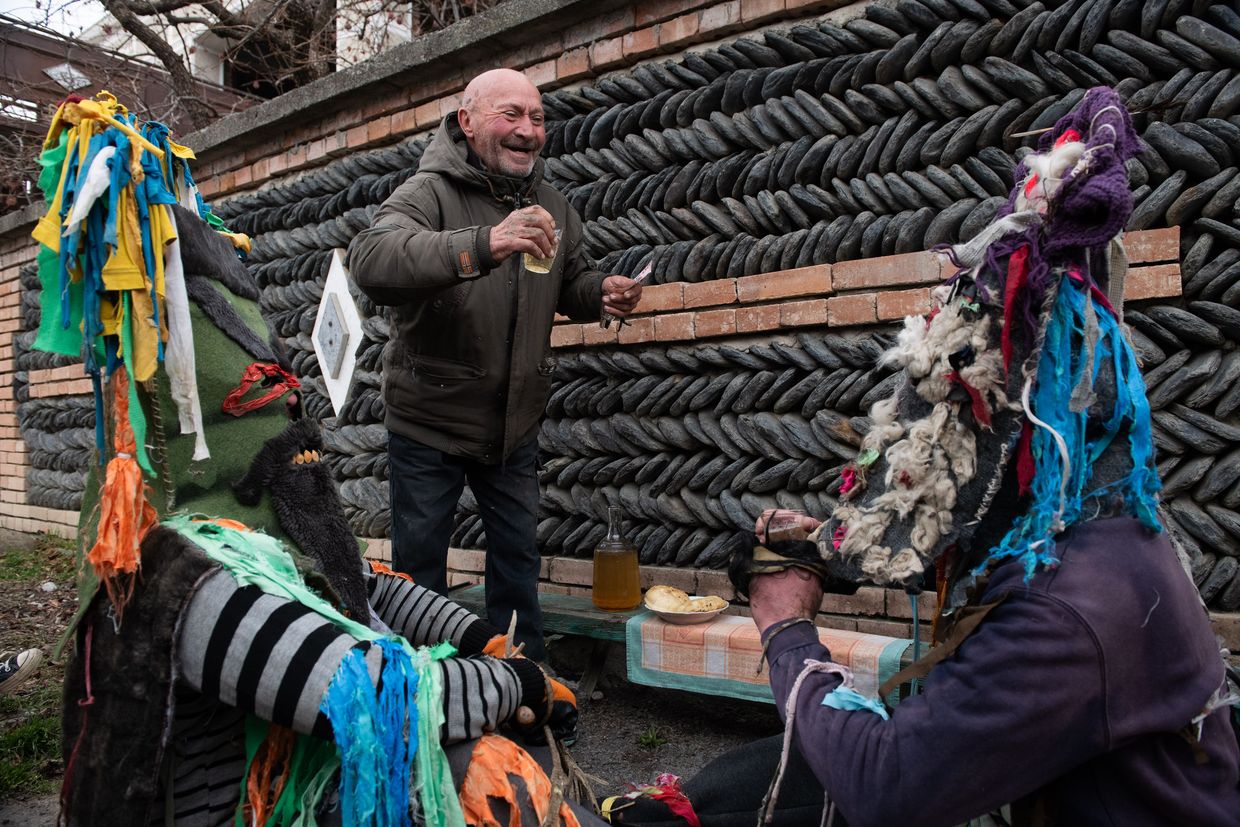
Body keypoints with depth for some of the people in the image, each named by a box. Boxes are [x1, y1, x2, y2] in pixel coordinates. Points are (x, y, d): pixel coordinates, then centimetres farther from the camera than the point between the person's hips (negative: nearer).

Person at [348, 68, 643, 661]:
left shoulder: (550, 207, 6)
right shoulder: (430, 192, -15)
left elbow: (571, 282, 18)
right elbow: (370, 261, -34)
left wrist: (604, 294, -8)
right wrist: (483, 244, -49)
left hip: (515, 428, 5)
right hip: (428, 422, -5)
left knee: (518, 558, 16)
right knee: (419, 566, 7)